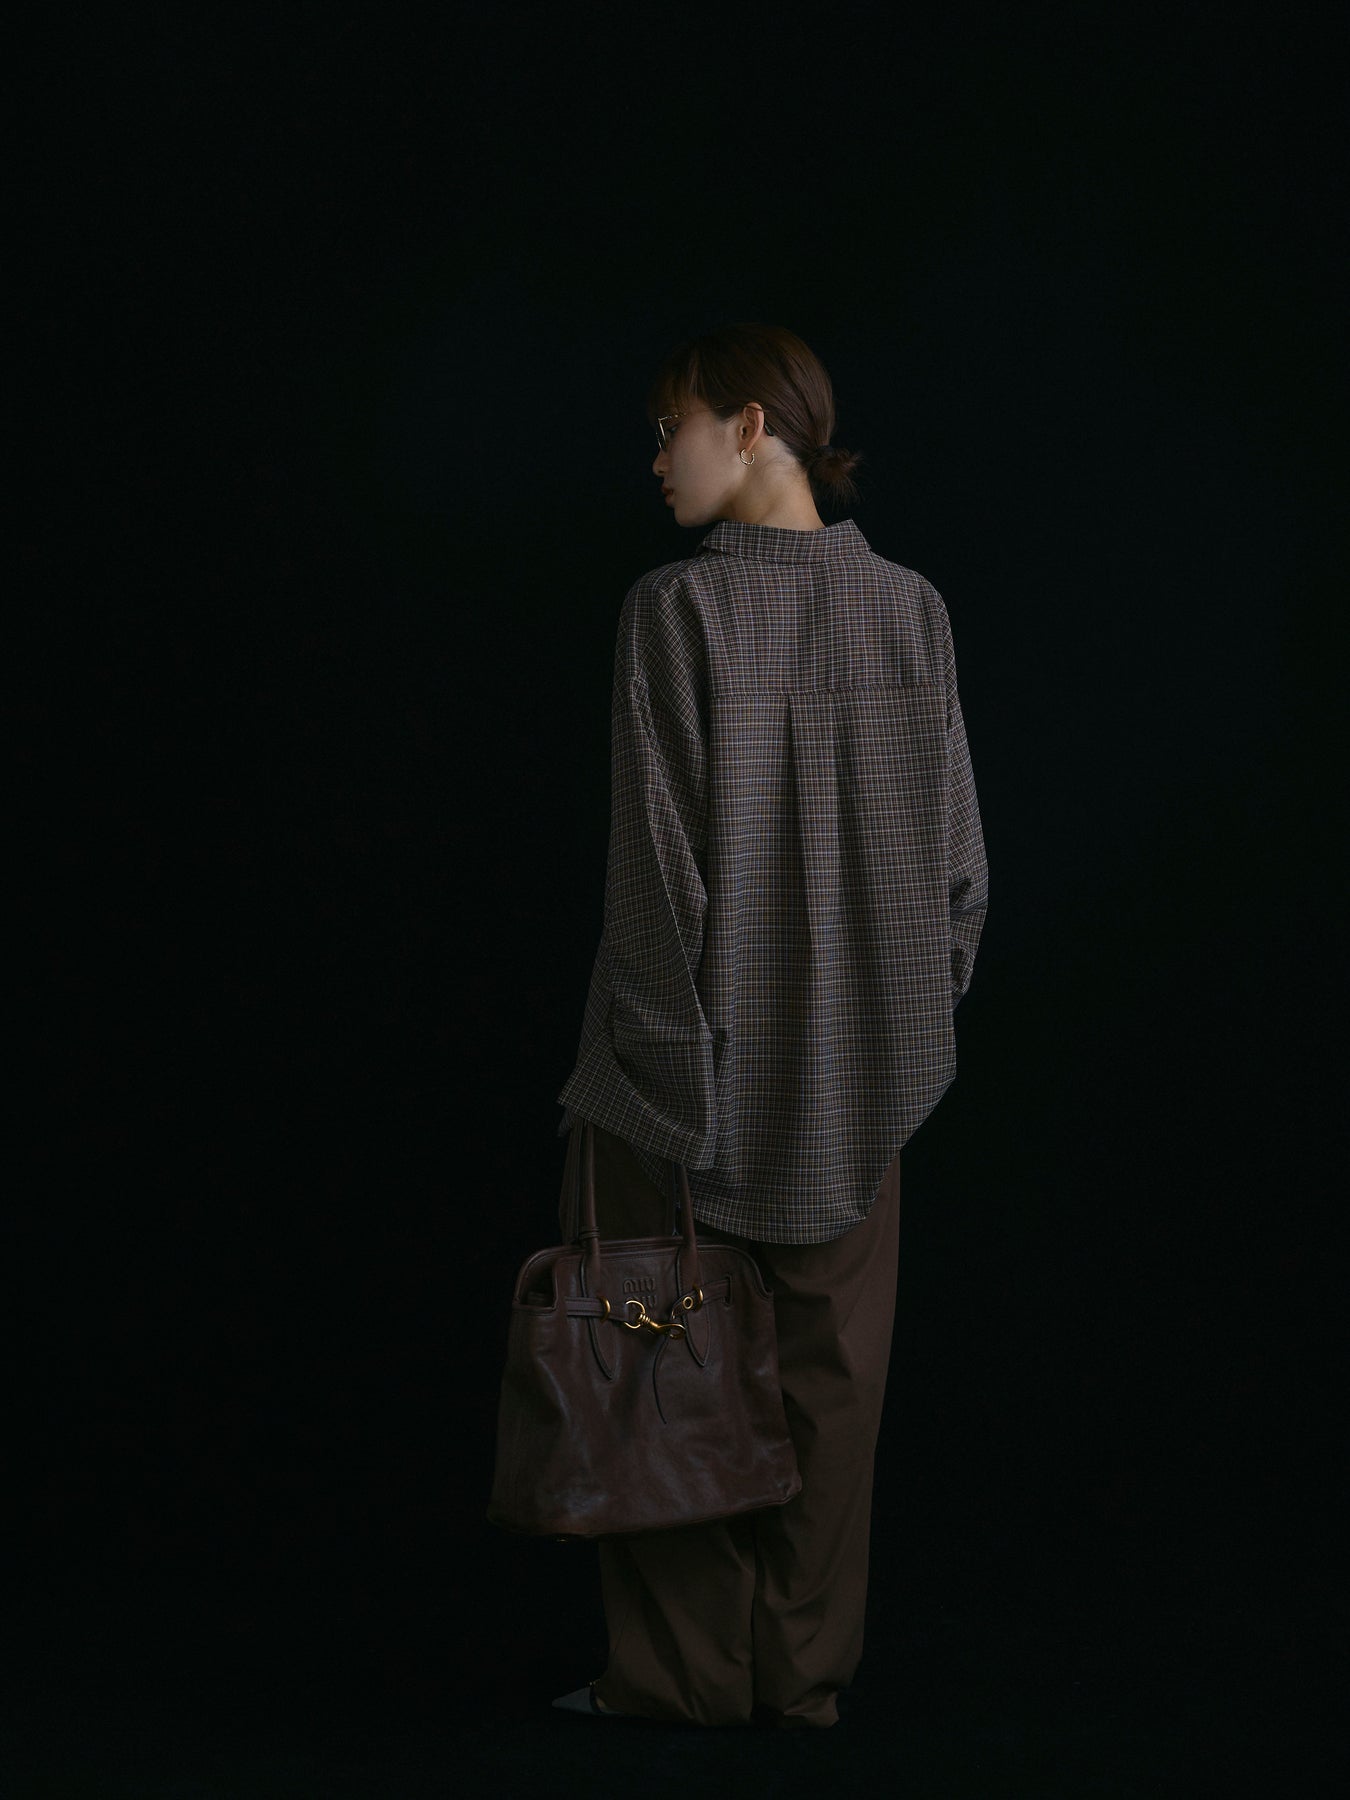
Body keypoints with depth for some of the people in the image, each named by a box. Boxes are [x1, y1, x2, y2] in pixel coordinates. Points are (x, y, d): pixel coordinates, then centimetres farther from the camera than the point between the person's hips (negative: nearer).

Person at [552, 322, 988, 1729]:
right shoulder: (911, 610, 0)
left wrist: (657, 1045, -8)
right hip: (855, 1062, 4)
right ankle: (802, 1668, 21)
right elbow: (956, 850, 2)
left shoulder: (676, 608, -13)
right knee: (827, 1372, 13)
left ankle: (684, 1667, 17)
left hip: (698, 1044, -4)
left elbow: (659, 852, -15)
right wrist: (916, 1008, 13)